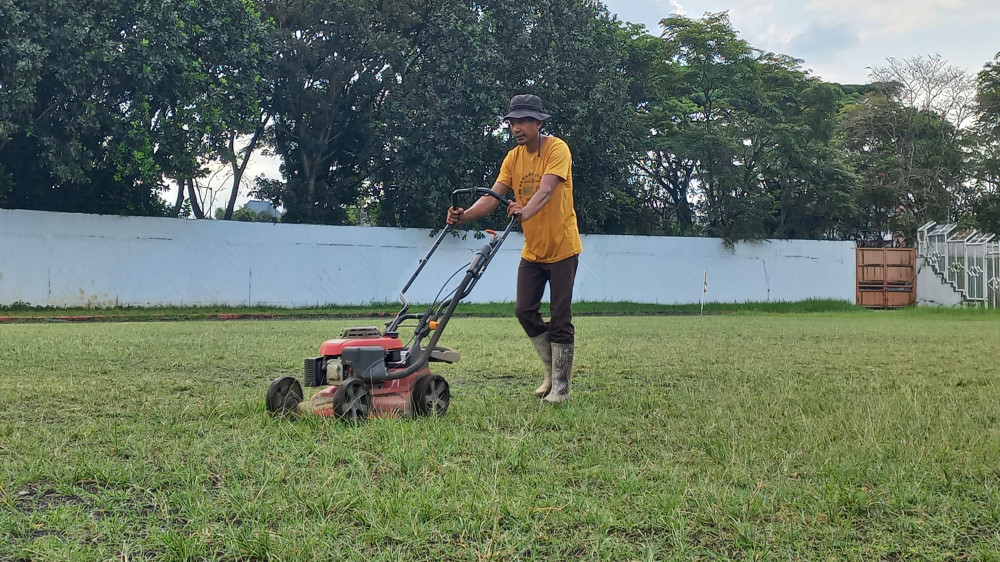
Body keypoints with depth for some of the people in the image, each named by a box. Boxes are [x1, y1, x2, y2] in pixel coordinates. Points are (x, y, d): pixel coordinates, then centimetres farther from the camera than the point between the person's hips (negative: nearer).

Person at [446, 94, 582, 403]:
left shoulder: (557, 149, -15)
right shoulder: (513, 157, 3)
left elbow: (545, 190, -32)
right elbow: (493, 195, -7)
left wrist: (524, 212, -51)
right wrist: (466, 214, -25)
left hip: (562, 248, -6)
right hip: (532, 251, 6)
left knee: (560, 319, -3)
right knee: (525, 311, 2)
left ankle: (560, 386, 7)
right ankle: (553, 368, 21)